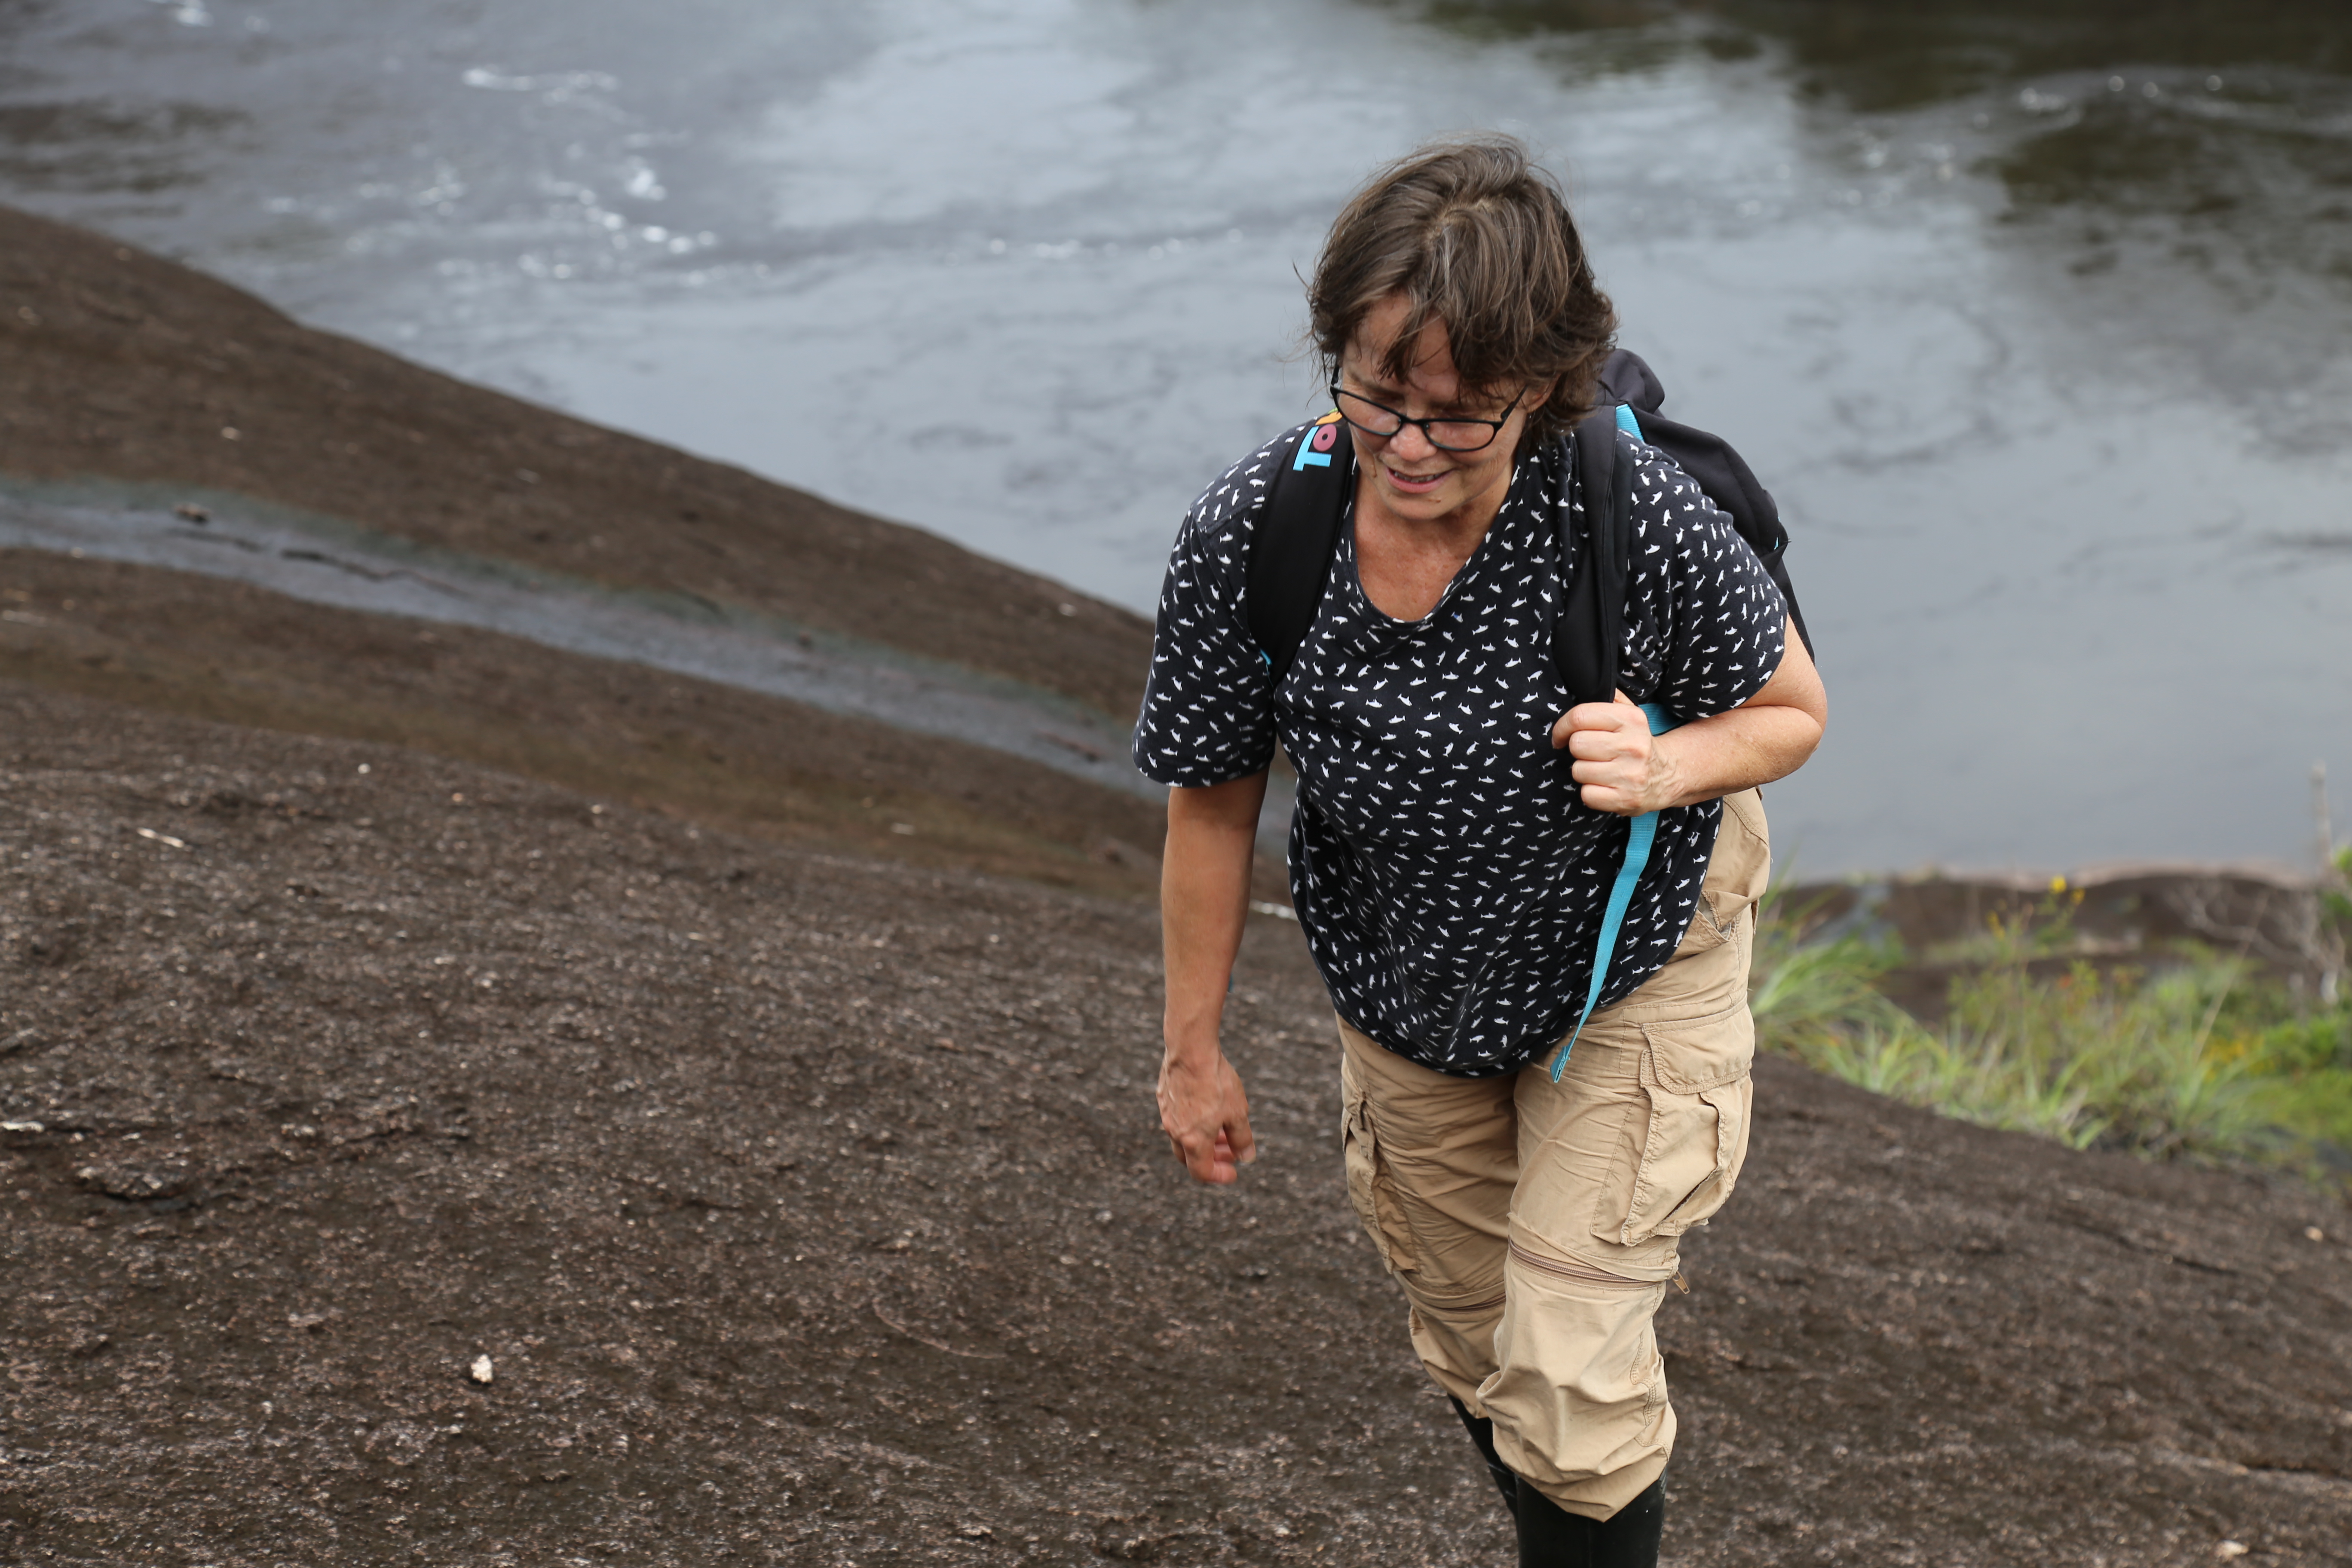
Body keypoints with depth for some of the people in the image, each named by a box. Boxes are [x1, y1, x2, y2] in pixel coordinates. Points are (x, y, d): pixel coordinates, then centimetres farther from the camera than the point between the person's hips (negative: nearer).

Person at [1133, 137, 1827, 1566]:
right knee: (1472, 1345, 22)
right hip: (1407, 990, 3)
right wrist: (1194, 1048, 0)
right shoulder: (1248, 537, -28)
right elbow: (1214, 802, -11)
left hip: (1631, 971, -3)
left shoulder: (1644, 522, -33)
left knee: (1570, 1380, -5)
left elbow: (1793, 708, -12)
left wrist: (1664, 770, -35)